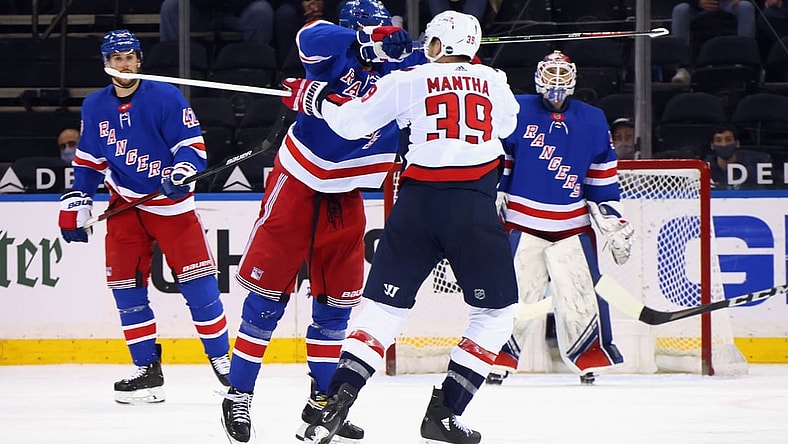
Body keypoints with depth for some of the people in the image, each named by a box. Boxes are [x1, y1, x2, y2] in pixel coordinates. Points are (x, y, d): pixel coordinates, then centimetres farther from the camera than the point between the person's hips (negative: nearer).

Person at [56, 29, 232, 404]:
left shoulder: (165, 97, -10)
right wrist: (75, 205, 8)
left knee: (197, 283, -8)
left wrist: (182, 170, -30)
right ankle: (147, 369, 6)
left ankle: (222, 361, 3)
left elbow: (192, 143, -11)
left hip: (171, 202, -4)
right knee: (126, 286, -2)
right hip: (125, 205, 4)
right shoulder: (94, 107, 5)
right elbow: (88, 160, 14)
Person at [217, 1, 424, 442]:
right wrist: (370, 41, -41)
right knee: (269, 294, -1)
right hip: (295, 187, -5)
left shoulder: (396, 70, -1)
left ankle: (320, 405, 16)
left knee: (336, 302, 7)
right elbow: (311, 38, -34)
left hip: (344, 199, 5)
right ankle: (238, 397, 6)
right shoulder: (335, 54, -13)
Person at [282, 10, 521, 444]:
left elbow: (349, 122, 7)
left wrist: (314, 97, 24)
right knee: (496, 311, 14)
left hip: (417, 203, 1)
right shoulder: (493, 82, 10)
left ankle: (337, 403, -6)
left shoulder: (407, 81, 4)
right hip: (475, 208, -1)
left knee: (384, 306, 9)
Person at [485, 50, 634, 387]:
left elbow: (603, 180, 12)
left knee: (582, 295, -3)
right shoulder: (517, 112, -1)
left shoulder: (592, 122, 8)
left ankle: (591, 360, 11)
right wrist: (492, 202, 2)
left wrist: (614, 224, 9)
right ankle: (498, 362, 2)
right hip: (522, 224, -2)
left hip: (573, 226, 2)